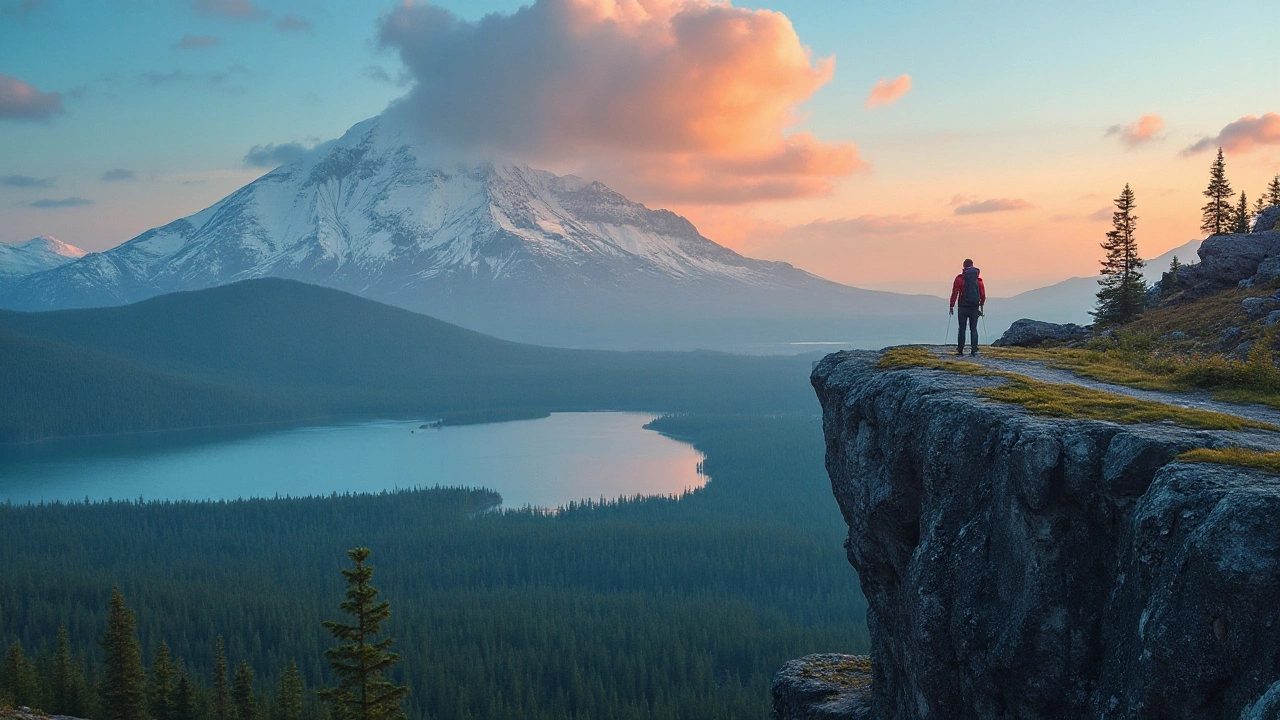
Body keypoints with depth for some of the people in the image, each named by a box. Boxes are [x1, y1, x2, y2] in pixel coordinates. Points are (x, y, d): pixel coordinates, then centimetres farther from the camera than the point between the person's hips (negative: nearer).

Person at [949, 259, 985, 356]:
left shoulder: (959, 278, -4)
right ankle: (974, 350, -1)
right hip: (975, 307, 2)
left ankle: (960, 350, 4)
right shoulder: (978, 279, 4)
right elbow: (983, 294, 6)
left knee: (962, 329, 5)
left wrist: (952, 306, -1)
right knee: (974, 329, 5)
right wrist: (981, 305, 19)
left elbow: (954, 293, -6)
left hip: (963, 307, -2)